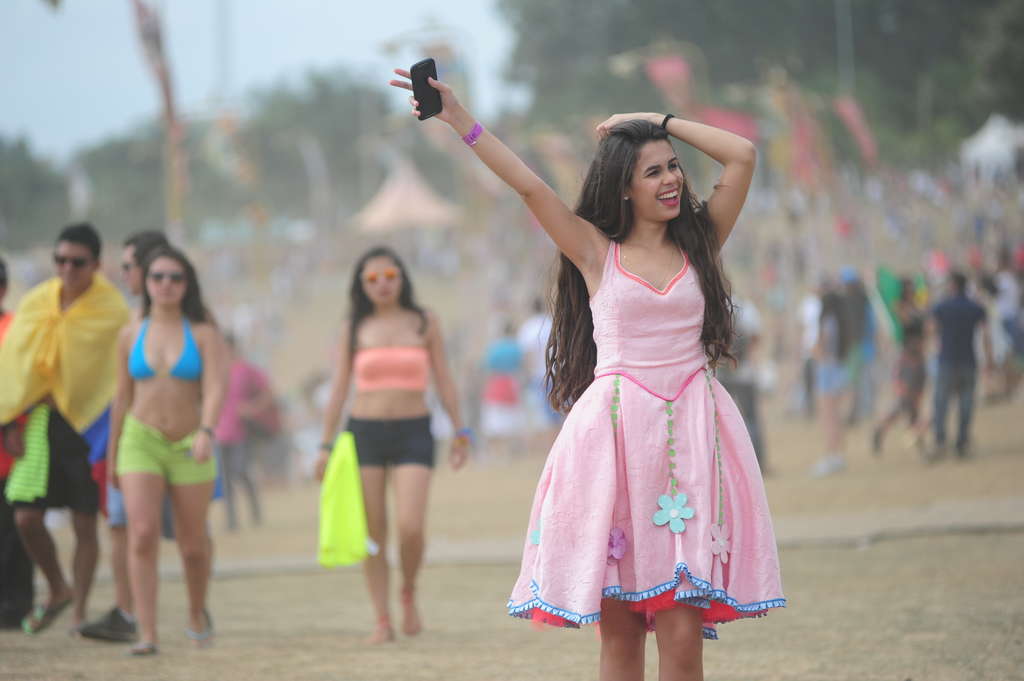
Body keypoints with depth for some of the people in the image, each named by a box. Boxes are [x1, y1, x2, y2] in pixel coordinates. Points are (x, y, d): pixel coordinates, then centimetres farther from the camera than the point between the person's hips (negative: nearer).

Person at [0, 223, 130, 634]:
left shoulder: (111, 311, -6)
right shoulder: (36, 304, 5)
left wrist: (114, 428, -12)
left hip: (88, 424, -4)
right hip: (42, 421, 4)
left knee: (84, 524, -1)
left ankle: (79, 613, 10)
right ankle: (58, 591, 21)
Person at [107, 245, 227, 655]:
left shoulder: (203, 334, -2)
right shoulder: (131, 334, 5)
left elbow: (215, 389, -14)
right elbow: (122, 397, 12)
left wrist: (206, 432, -31)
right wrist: (112, 456, 16)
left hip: (189, 447, 0)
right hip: (141, 441, 1)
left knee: (193, 544, 8)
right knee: (142, 535, -17)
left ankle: (197, 613, 38)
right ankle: (147, 635, -18)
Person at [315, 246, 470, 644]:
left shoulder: (424, 323, 6)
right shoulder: (354, 329, 7)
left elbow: (444, 381, 8)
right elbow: (339, 389, 8)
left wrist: (460, 431, 2)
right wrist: (326, 444, 4)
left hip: (413, 433, -1)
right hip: (364, 432, 1)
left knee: (411, 528, -16)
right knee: (372, 534, 0)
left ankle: (409, 595, 12)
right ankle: (383, 622, 6)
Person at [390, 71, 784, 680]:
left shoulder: (699, 245, 11)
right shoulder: (597, 252, 8)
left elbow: (743, 156, 6)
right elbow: (529, 185, 0)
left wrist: (660, 122, 10)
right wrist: (459, 119, -7)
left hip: (690, 433, 1)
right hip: (615, 434, -1)